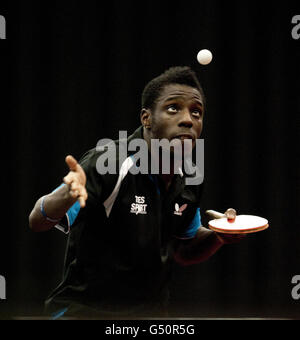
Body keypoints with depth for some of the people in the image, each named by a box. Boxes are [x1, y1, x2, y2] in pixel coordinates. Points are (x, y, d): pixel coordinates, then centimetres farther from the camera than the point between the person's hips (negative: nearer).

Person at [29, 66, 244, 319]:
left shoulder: (189, 180, 1)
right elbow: (37, 221, -27)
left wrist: (219, 235, -5)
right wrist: (67, 195, -47)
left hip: (152, 312, 6)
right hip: (84, 310, -6)